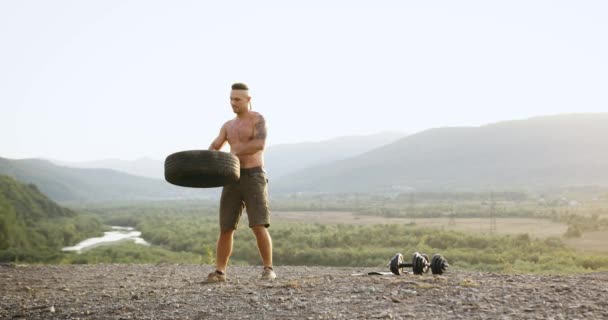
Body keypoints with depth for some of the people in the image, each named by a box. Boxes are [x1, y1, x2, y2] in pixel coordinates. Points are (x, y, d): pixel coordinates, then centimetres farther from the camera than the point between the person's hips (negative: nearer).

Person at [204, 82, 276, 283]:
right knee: (225, 229, 2)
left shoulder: (258, 119, -3)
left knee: (259, 227, -15)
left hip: (254, 178, -5)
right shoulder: (228, 126, 17)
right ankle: (219, 272, 11)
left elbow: (259, 145, -22)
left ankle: (268, 269, -3)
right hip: (233, 180, 5)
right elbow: (213, 148, 6)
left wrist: (232, 153, -26)